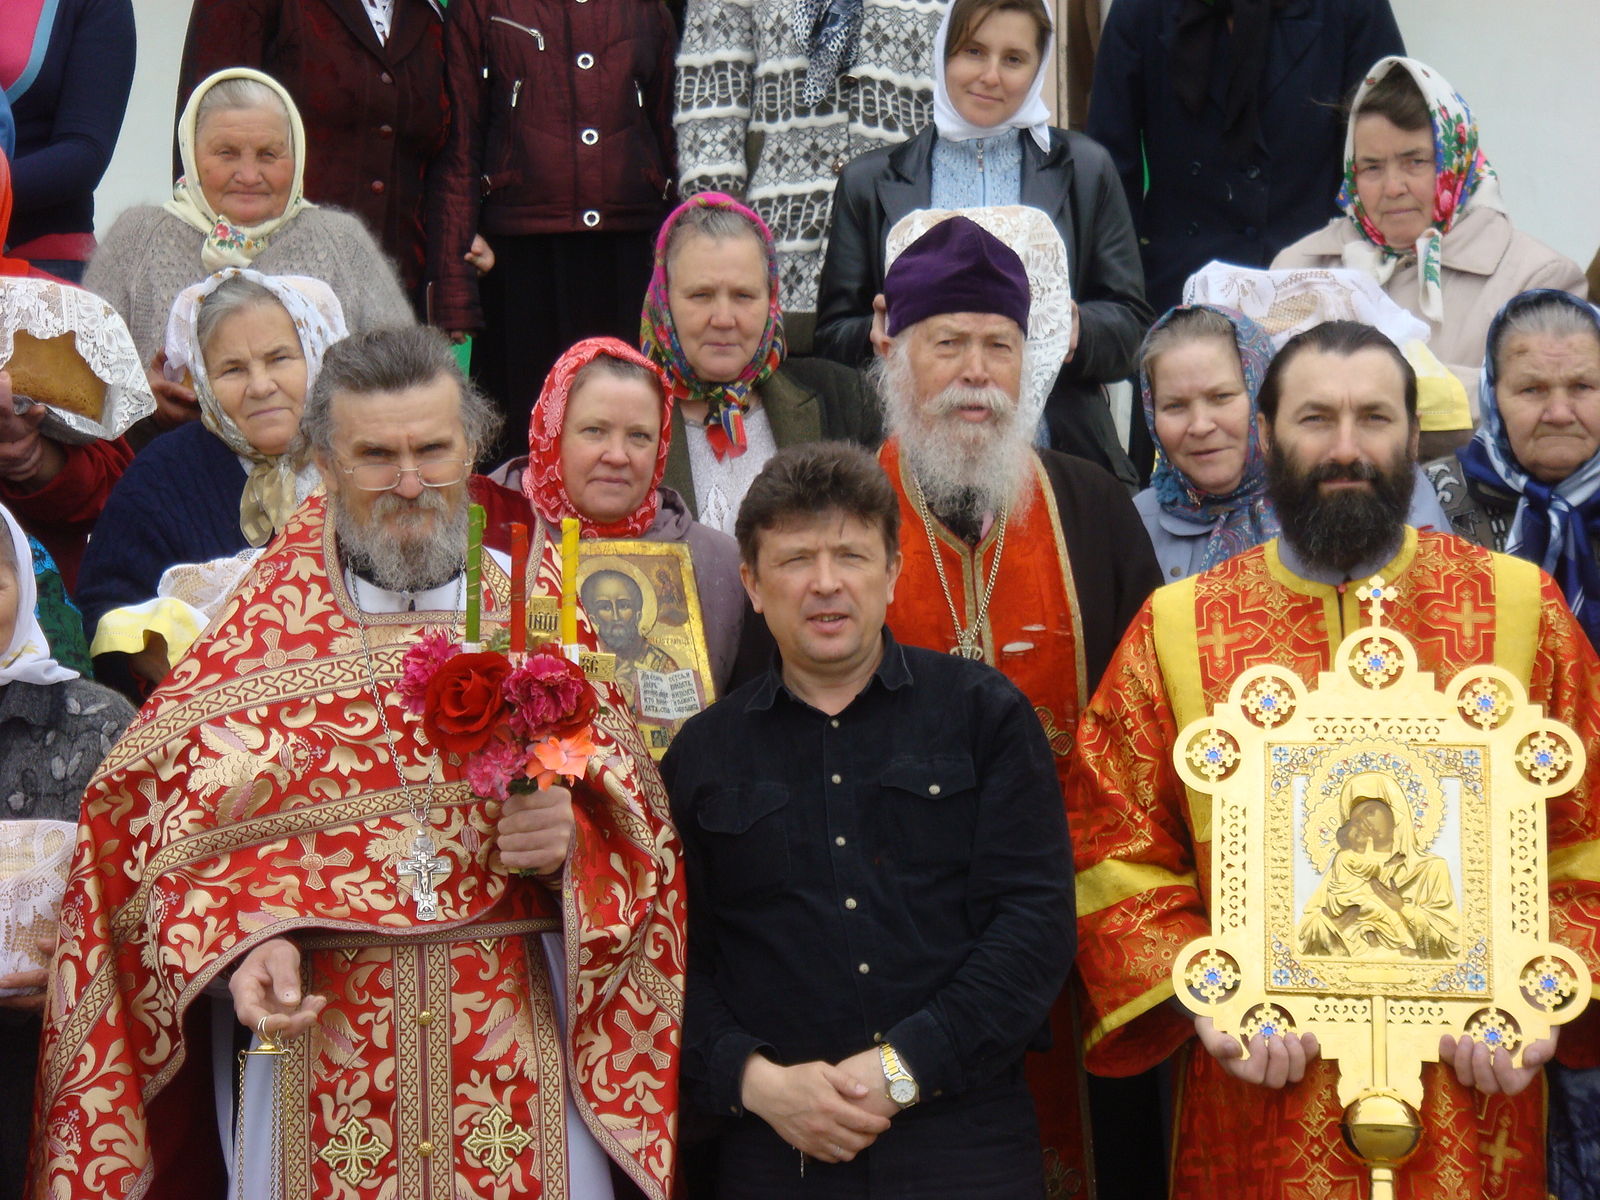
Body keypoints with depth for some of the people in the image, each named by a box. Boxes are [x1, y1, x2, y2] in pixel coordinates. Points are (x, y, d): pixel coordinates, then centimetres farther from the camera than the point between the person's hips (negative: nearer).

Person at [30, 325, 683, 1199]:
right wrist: (245, 943, -17)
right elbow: (187, 818, -1)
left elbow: (628, 817, 3)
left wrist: (571, 838, -18)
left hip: (518, 1034, 1)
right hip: (317, 1032, 0)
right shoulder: (262, 622, 4)